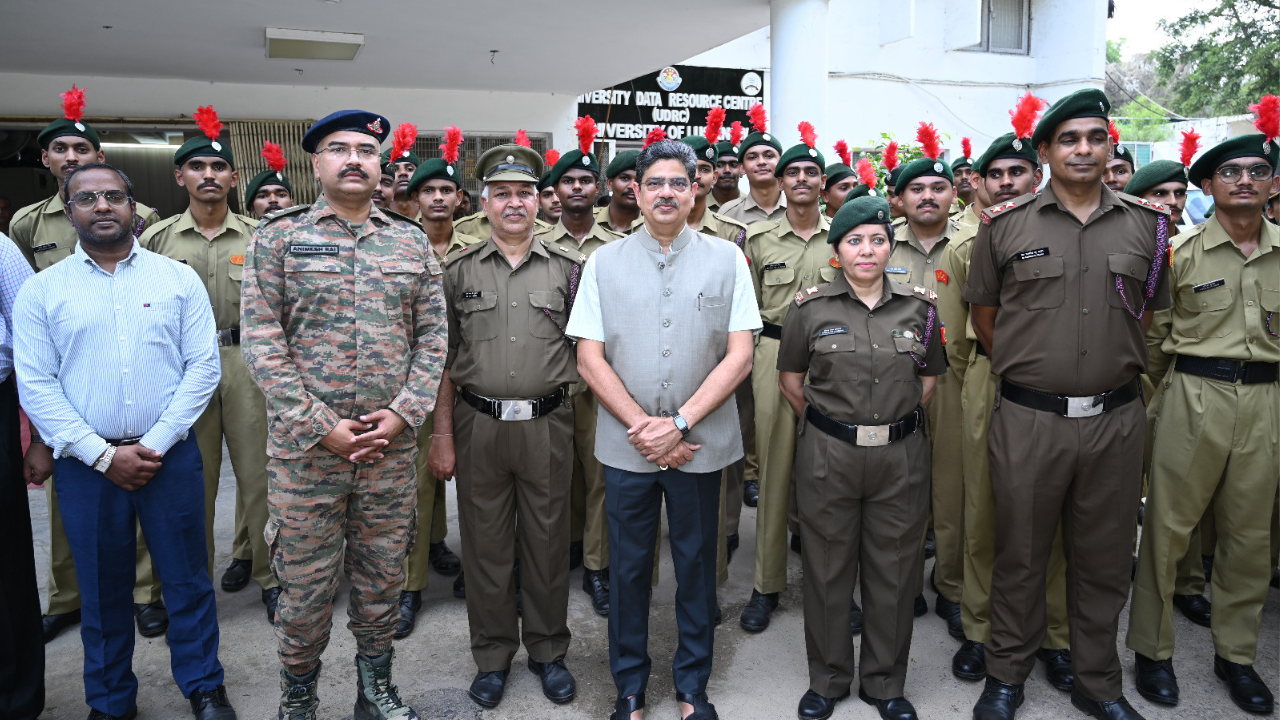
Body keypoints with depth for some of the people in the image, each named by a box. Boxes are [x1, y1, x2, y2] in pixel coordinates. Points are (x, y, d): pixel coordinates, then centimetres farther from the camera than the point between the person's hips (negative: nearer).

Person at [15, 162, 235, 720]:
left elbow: (203, 367, -2)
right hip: (86, 462, 1)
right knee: (102, 589, 13)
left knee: (187, 578, 8)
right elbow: (35, 385, -2)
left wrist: (155, 443, -9)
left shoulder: (178, 278, 3)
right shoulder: (41, 291, 4)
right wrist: (103, 455, -10)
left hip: (171, 455, 0)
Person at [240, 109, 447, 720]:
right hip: (305, 447, -2)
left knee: (382, 578, 14)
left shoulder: (411, 242, 8)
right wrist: (322, 428, -13)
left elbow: (432, 336, 6)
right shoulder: (278, 238, 0)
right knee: (305, 585, 8)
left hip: (391, 447, 2)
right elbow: (261, 342, -6)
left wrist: (403, 414, -8)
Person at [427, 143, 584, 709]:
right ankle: (492, 655, 28)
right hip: (479, 423, 1)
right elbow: (443, 359, 4)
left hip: (547, 425, 0)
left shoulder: (568, 268, 3)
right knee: (485, 545, 10)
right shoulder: (459, 270, 3)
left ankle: (548, 650, 29)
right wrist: (442, 435, 0)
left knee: (548, 541, 10)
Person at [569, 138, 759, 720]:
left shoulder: (726, 260, 2)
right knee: (629, 566, 11)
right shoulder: (604, 262, 3)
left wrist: (679, 423, -12)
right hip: (625, 446, 1)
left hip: (701, 444, 0)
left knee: (696, 564, 11)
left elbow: (740, 355, -4)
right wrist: (641, 427, -10)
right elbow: (589, 358, -1)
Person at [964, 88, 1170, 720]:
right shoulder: (1005, 225, 0)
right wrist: (1026, 367, 6)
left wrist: (1113, 368, 9)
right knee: (1020, 555, 10)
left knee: (1104, 560, 14)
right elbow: (982, 312, 8)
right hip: (1027, 419, -2)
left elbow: (1149, 309, 16)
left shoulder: (1146, 224, 6)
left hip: (1115, 419, 2)